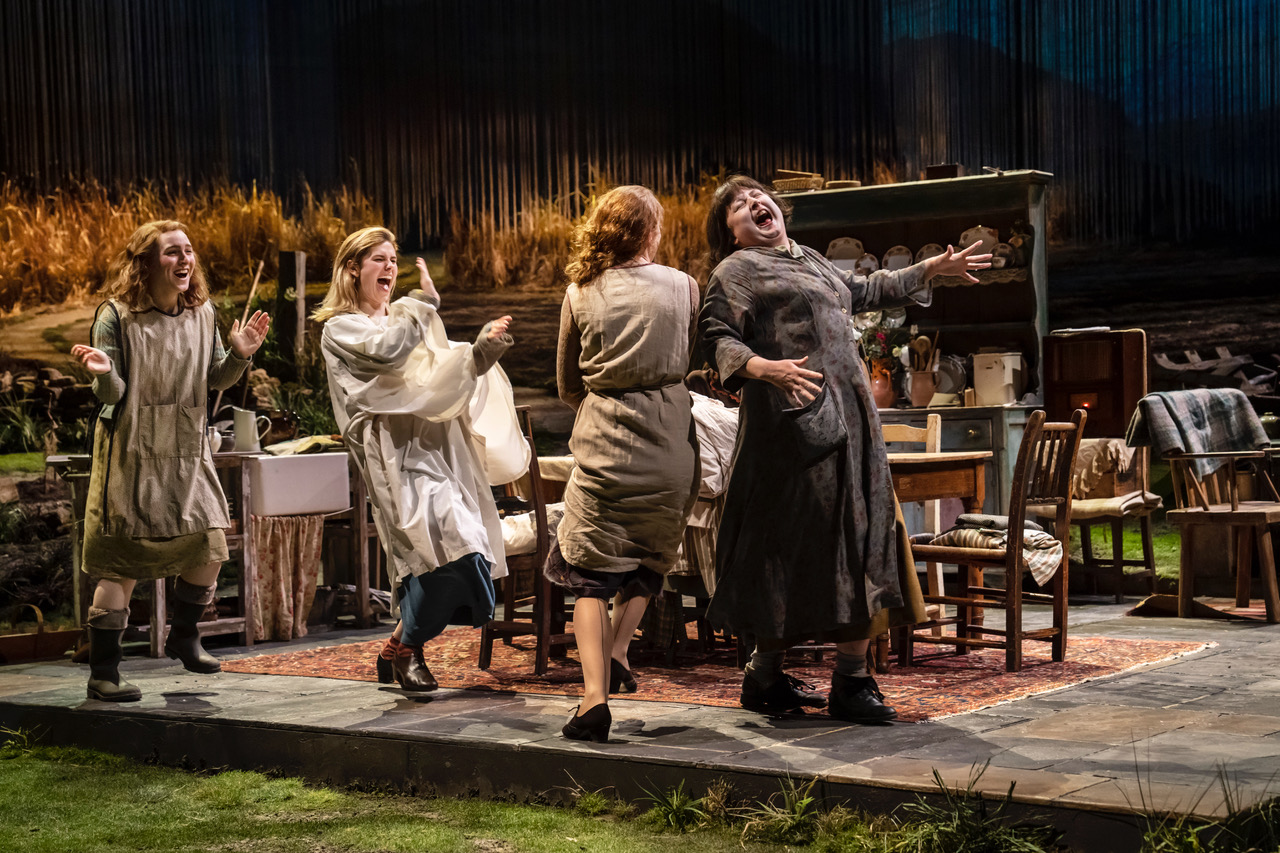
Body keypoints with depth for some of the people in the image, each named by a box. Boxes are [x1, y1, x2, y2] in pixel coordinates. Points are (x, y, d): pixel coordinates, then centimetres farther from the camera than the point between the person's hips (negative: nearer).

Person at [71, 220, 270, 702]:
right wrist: (102, 373, -31)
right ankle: (103, 673, 5)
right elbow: (112, 395, -10)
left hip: (188, 451, 5)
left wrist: (239, 355, -7)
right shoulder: (117, 316, -11)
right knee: (122, 562, -3)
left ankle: (183, 637, 29)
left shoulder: (201, 313, 4)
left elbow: (215, 381, 11)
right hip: (132, 452, -5)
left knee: (210, 547, 3)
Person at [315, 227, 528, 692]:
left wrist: (484, 348, 0)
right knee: (451, 541, -24)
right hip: (395, 453, -7)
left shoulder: (403, 320, 27)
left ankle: (400, 648, 16)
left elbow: (450, 371, 19)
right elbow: (387, 351, -16)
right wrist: (424, 303, -5)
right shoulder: (340, 329, 4)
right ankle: (405, 648, -6)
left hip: (439, 448, 7)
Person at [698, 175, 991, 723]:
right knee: (796, 544, -10)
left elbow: (865, 290, 41)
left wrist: (932, 269, 43)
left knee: (856, 540, 4)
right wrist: (763, 368, -29)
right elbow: (716, 337, -11)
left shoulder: (810, 261, 26)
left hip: (848, 420, 8)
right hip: (796, 418, -8)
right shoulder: (738, 270, 0)